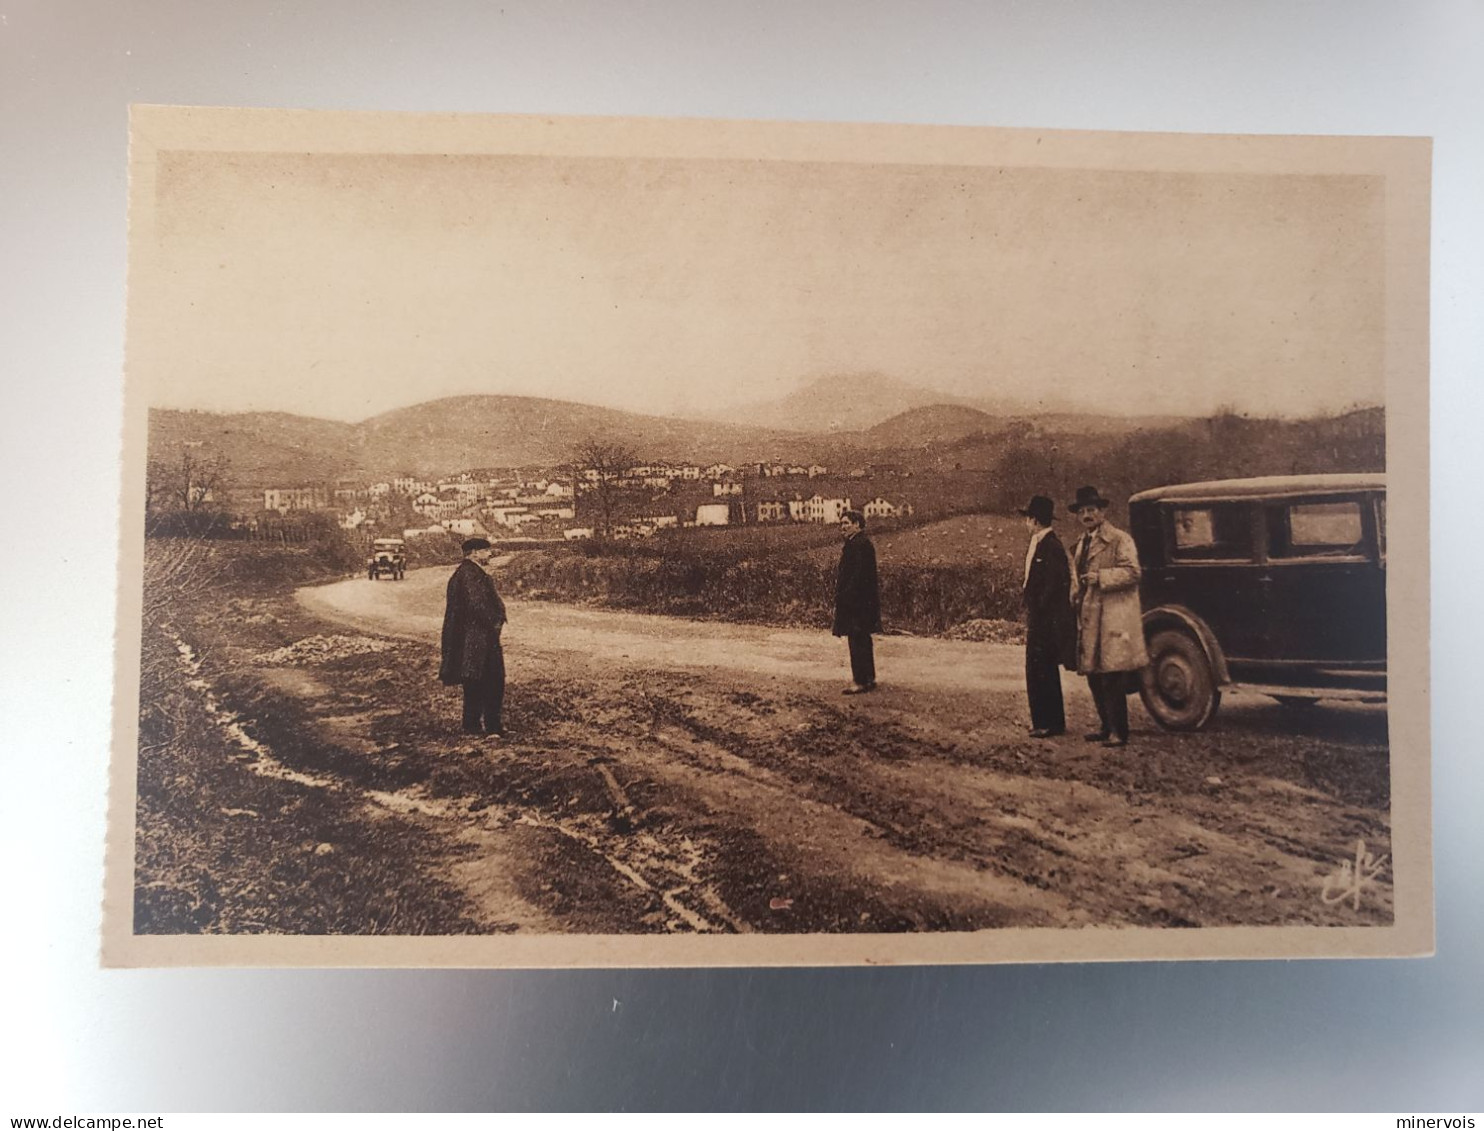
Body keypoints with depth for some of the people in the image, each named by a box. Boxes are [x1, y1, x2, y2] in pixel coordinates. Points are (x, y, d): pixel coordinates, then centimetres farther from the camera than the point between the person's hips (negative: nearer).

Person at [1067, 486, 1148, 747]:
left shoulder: (1120, 539, -5)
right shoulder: (1080, 545, 21)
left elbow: (1132, 572, -15)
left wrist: (1100, 577, -20)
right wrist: (1076, 599, 15)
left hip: (1112, 620, -8)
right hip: (1088, 620, 8)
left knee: (1112, 678, -9)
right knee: (1094, 677, 12)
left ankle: (1118, 732, -3)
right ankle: (1107, 726, 22)